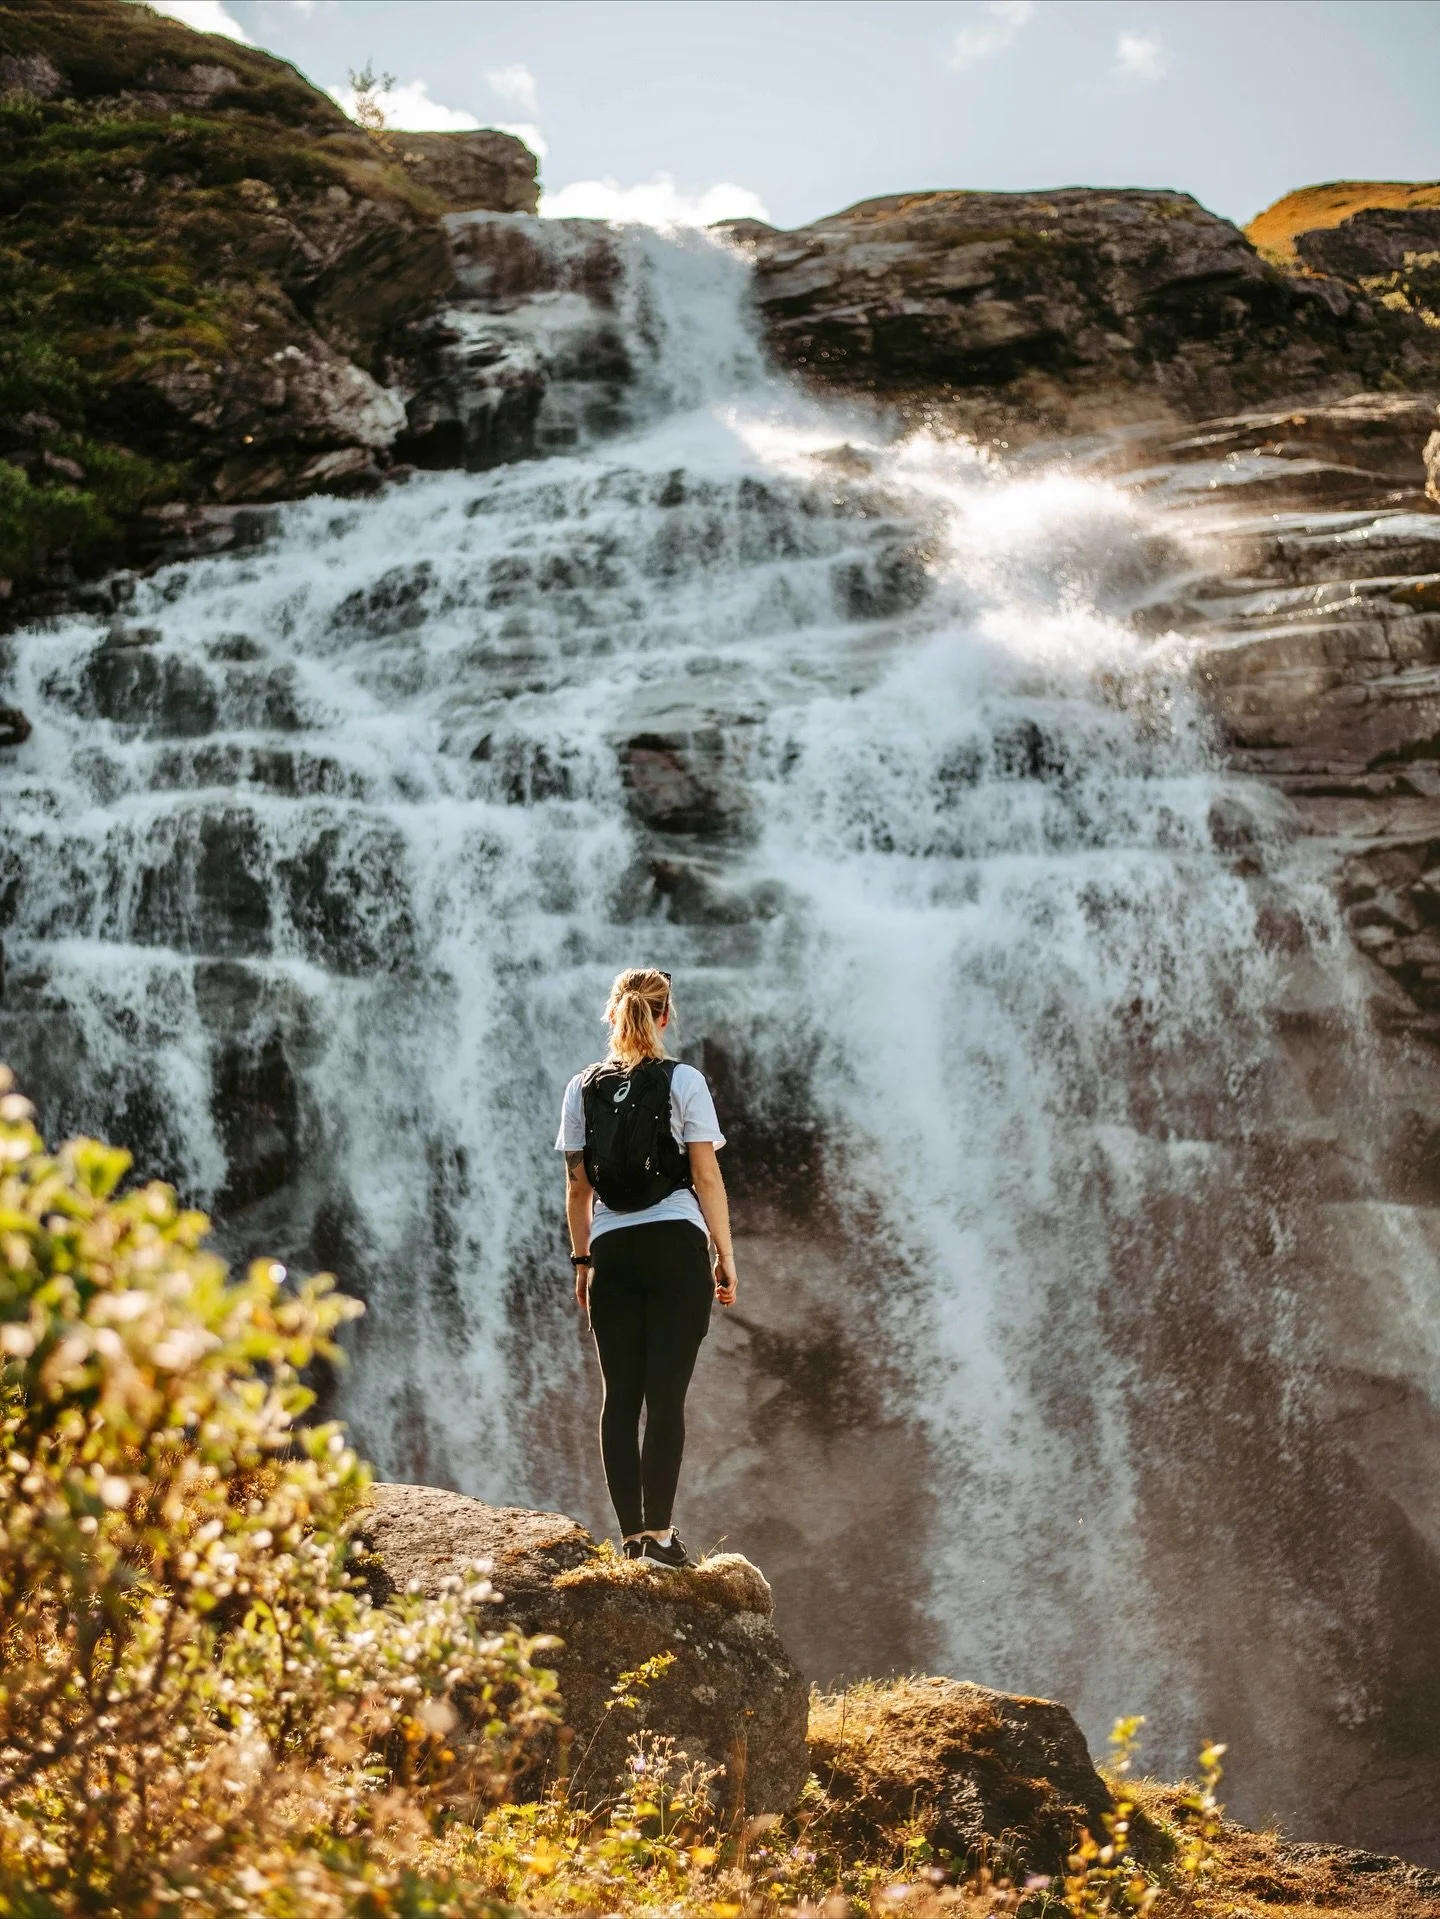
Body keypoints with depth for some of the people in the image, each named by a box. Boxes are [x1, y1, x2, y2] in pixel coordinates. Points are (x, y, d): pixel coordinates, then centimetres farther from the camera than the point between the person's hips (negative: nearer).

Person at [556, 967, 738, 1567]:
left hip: (611, 1252, 3)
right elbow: (706, 1177, -4)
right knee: (666, 1394, -4)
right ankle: (659, 1532, -7)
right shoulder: (683, 1082, -2)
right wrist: (725, 1255, 2)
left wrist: (582, 1259, 16)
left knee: (620, 1397, 7)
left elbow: (577, 1186, 9)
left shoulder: (583, 1088, 7)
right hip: (677, 1247, -3)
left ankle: (632, 1534, 7)